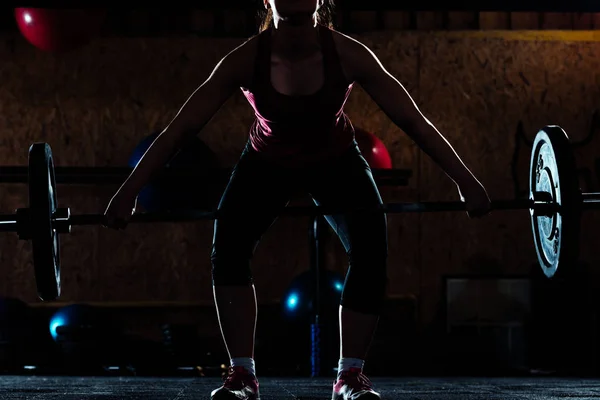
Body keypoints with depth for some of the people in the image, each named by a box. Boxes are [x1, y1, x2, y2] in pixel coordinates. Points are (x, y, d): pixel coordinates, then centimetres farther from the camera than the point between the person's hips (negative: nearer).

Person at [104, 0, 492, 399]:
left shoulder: (348, 54, -31)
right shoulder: (247, 60, -31)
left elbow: (413, 120, -24)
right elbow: (180, 128, -27)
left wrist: (466, 182, -24)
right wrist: (129, 192, -30)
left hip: (336, 161, 0)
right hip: (269, 164, 0)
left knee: (371, 251, -23)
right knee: (228, 247, -24)